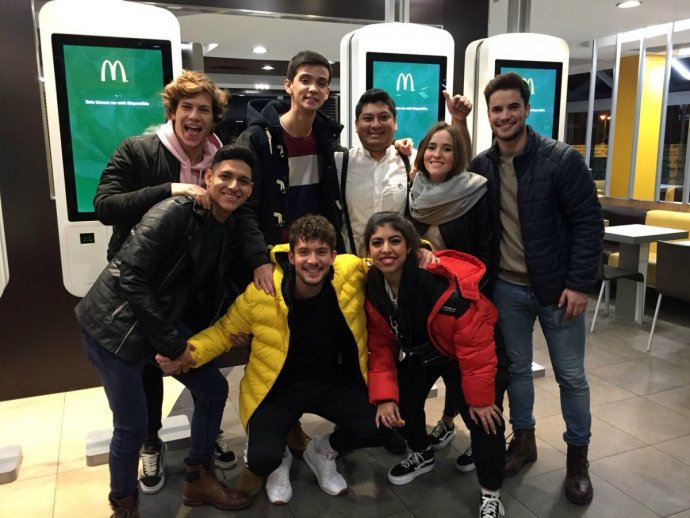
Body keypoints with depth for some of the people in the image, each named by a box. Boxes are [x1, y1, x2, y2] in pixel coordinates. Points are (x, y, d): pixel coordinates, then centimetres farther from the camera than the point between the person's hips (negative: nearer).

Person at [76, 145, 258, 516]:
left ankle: (198, 481, 28)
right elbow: (130, 276, -25)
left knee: (213, 388, 9)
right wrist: (170, 342, -22)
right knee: (132, 425, -4)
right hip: (116, 325, -8)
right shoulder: (174, 213, -22)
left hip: (165, 322, 8)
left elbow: (214, 291, 13)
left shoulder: (229, 231, 4)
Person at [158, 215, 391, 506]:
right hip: (278, 387, -2)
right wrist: (188, 353, -21)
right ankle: (280, 460, 21)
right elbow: (226, 330, -5)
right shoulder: (261, 292, -21)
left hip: (332, 381, 2)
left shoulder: (351, 272, -15)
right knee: (261, 460, -22)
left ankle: (322, 451, 17)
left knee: (377, 429, -18)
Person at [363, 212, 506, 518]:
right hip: (418, 353, 5)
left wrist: (480, 397, -23)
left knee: (483, 416, -14)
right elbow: (380, 346, -10)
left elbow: (474, 346, -30)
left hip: (471, 352, -5)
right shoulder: (371, 289, -19)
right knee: (400, 403, -1)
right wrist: (384, 395, -19)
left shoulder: (445, 286, -38)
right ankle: (422, 455, 32)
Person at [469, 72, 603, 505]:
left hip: (558, 287, -3)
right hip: (507, 288, 4)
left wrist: (579, 284, -15)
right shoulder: (481, 166, 0)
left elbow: (589, 223, -11)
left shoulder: (562, 159, -12)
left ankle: (578, 456, 28)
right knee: (516, 368, 15)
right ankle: (524, 439, 35)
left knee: (571, 375, 9)